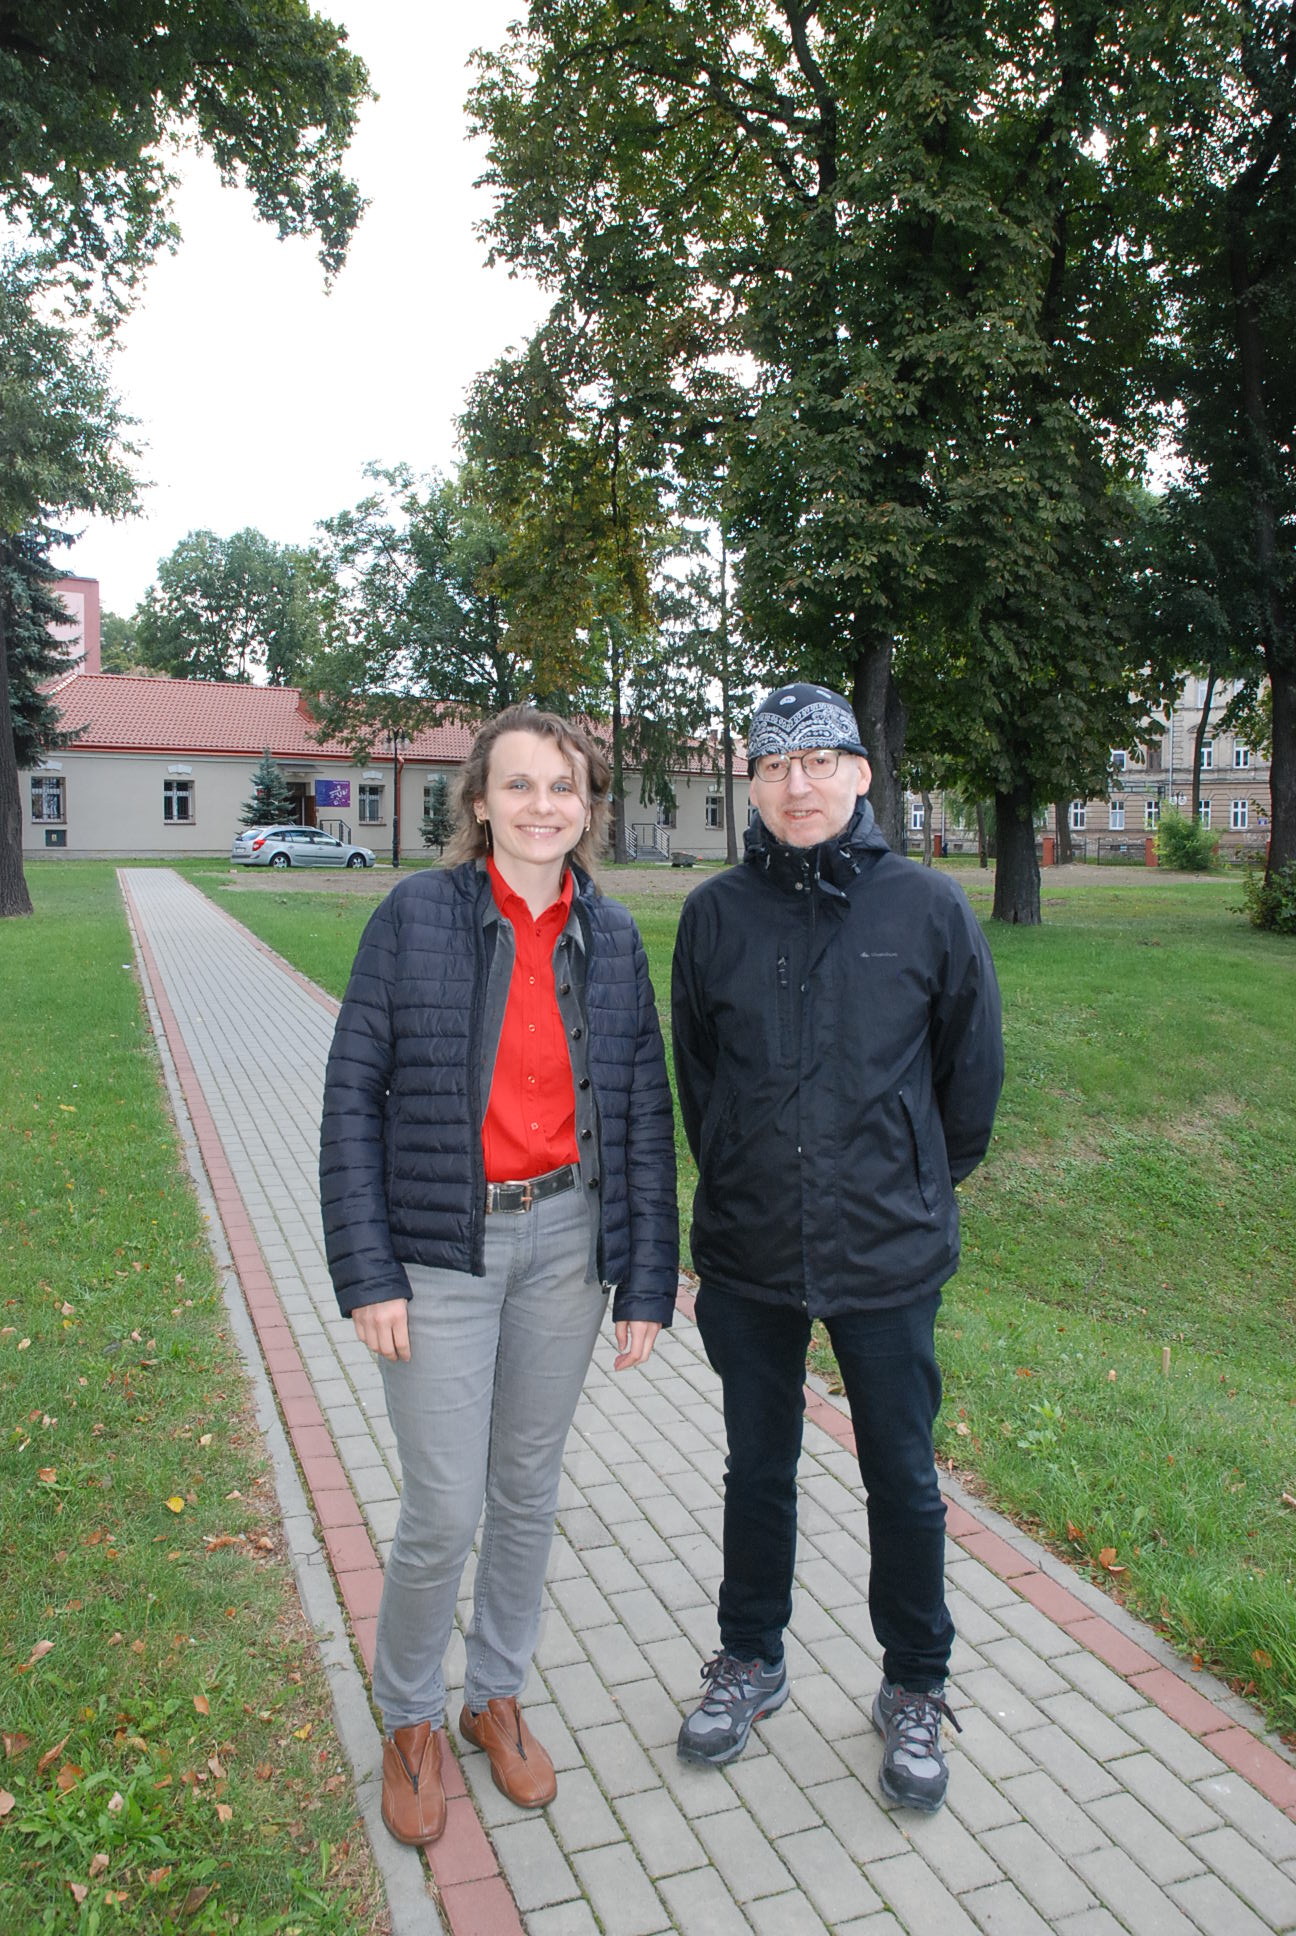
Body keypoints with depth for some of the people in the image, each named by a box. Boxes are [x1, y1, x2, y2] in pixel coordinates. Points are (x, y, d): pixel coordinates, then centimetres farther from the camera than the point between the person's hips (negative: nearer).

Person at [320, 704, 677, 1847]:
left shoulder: (610, 936, 2)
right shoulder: (416, 916, -7)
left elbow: (645, 1112, 3)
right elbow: (353, 1098, -6)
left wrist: (648, 1280, 2)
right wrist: (366, 1272, -10)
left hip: (565, 1239, 3)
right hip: (442, 1249, -3)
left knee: (530, 1489, 17)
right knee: (445, 1512, 3)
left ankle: (498, 1696, 41)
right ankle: (409, 1718, 33)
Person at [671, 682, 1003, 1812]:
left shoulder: (928, 907, -8)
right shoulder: (717, 914, -4)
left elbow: (974, 1068, 4)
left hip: (889, 1256, -1)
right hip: (748, 1257, 2)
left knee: (903, 1479, 15)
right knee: (757, 1471, 18)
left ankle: (915, 1688, 39)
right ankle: (751, 1663, 42)